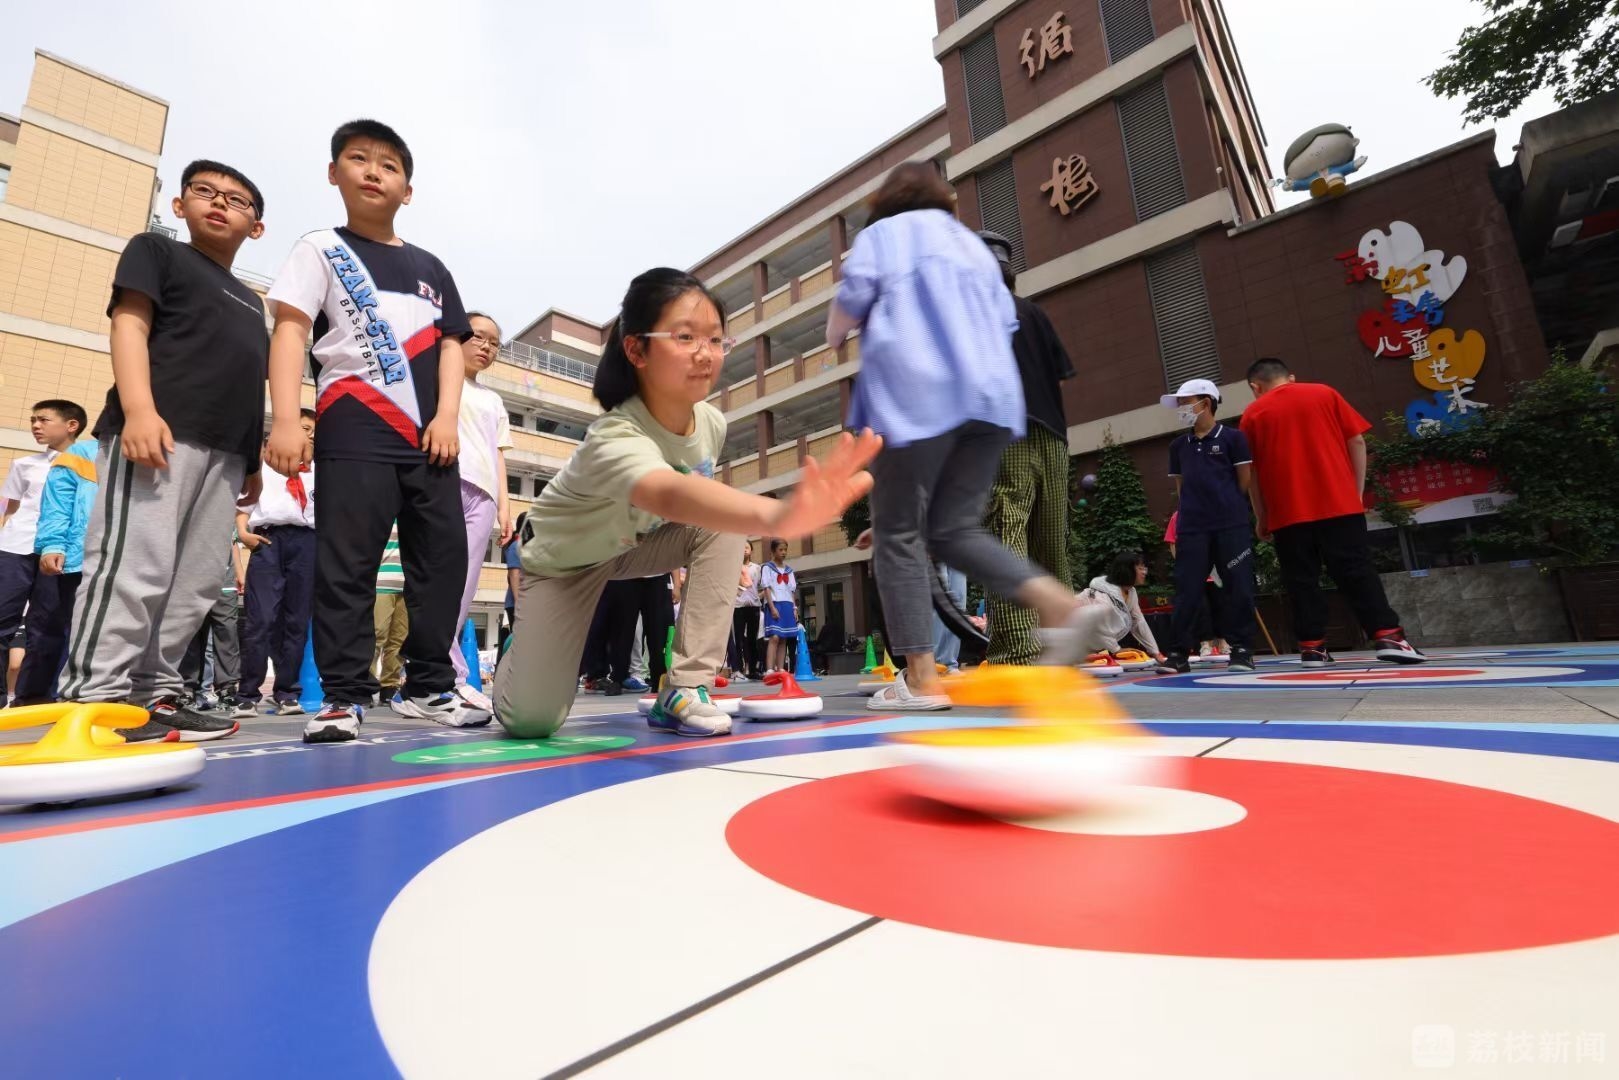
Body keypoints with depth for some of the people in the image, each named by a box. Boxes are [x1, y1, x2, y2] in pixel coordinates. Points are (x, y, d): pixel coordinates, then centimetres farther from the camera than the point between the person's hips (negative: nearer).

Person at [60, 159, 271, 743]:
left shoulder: (250, 300, 29)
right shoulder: (156, 250, 13)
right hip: (159, 431, -6)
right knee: (135, 565, -14)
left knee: (196, 581, 3)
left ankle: (156, 692, 8)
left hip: (225, 449, 6)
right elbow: (129, 326, -1)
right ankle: (96, 697, -10)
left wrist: (252, 458, 19)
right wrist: (138, 409, -18)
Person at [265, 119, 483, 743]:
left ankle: (429, 687, 11)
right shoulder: (320, 249, 11)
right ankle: (345, 695, 2)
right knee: (347, 565, -6)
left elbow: (450, 344, 13)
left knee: (443, 558, 1)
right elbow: (290, 331, 1)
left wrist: (447, 417, -3)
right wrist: (286, 421, -12)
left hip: (429, 434, 4)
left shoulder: (429, 268, 20)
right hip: (355, 431, -3)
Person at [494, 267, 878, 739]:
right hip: (562, 558, -5)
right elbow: (670, 495, -64)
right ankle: (520, 654, 26)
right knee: (531, 719, -13)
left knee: (722, 525, -25)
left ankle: (684, 690, -15)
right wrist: (777, 514, -82)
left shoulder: (712, 422, -18)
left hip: (635, 541, 5)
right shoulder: (614, 439, -40)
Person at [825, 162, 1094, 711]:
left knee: (899, 534, -2)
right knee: (956, 529, 9)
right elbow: (1005, 322, 24)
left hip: (915, 395, -6)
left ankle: (920, 678, -6)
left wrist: (834, 337, 19)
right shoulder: (973, 244, 29)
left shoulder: (881, 234, 14)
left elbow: (853, 299, 0)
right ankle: (1062, 604, -10)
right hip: (990, 395, 6)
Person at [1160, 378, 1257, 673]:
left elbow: (1245, 480, 3)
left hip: (1232, 525, -3)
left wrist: (1226, 505, 11)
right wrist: (1196, 507, 8)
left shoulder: (1232, 437, 2)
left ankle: (1242, 650, 11)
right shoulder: (1178, 445, 14)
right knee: (1187, 591, 0)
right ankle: (1179, 653, 4)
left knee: (1238, 590, 0)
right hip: (1191, 527, 3)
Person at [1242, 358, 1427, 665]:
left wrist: (1261, 519, 11)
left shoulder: (1252, 415, 6)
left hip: (1288, 513, -1)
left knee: (1302, 581, 3)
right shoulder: (1325, 394, 11)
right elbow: (1356, 441, 6)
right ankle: (1388, 637, -1)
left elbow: (1251, 473, 5)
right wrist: (1358, 492, 11)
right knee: (1358, 572, 4)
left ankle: (1313, 646, 3)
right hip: (1339, 503, 1)